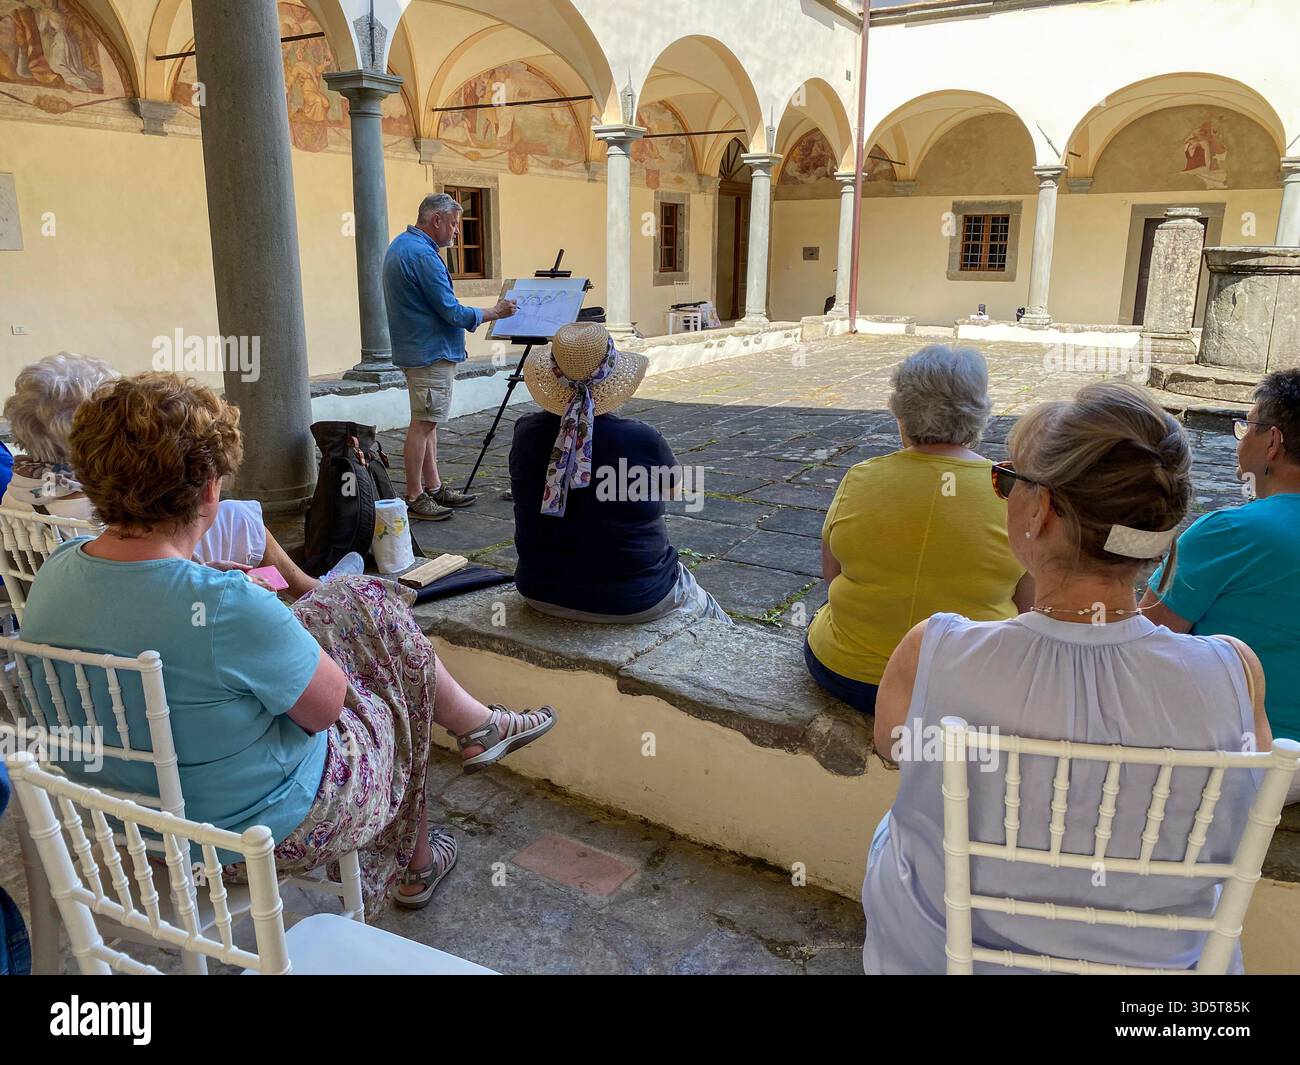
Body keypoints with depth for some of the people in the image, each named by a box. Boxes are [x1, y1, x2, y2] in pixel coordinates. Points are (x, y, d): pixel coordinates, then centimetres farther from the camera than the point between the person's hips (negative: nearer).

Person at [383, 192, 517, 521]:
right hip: (431, 353, -11)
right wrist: (494, 313, -7)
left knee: (427, 422, 13)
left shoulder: (400, 245, 14)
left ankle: (433, 487, 21)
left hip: (418, 349, 11)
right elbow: (452, 312, -19)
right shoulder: (423, 254, -19)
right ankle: (414, 498, -1)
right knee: (423, 423, -6)